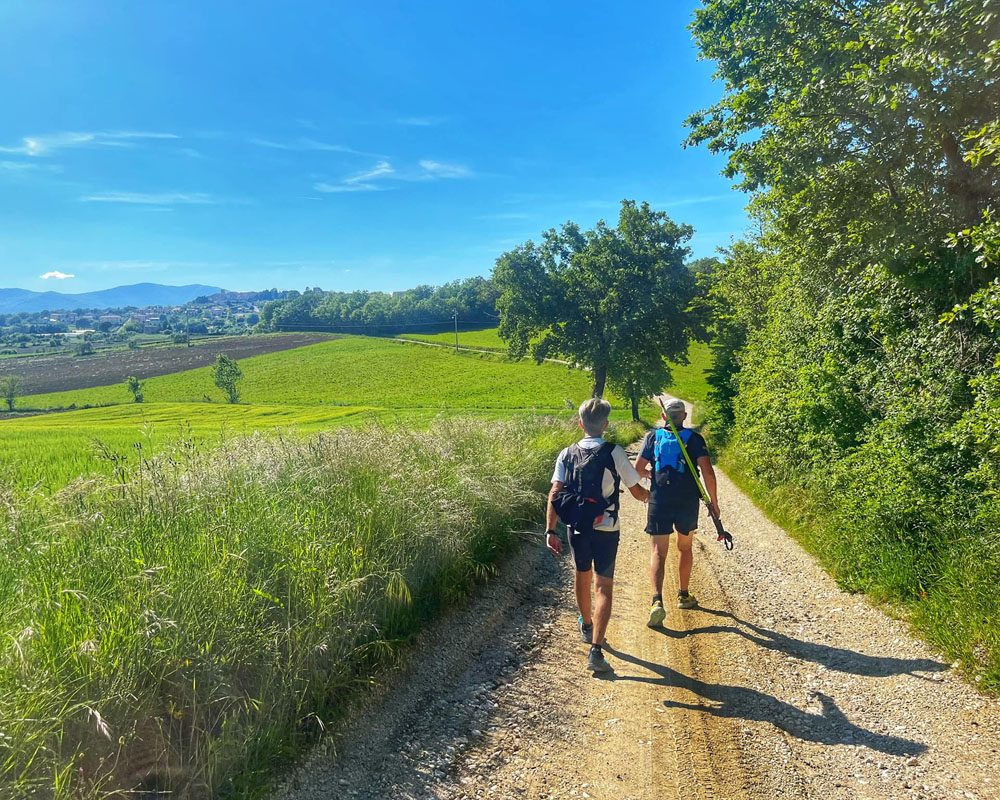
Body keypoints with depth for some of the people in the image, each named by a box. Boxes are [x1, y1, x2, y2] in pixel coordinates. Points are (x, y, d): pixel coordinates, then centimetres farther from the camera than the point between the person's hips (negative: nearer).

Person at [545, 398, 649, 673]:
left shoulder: (567, 454, -2)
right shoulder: (614, 453, -10)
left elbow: (555, 494, -9)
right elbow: (637, 492, -4)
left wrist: (550, 530, -7)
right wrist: (650, 496, 18)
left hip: (577, 527, 3)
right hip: (606, 529, -3)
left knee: (583, 575, 24)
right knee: (603, 586, 2)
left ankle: (586, 626, 46)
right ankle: (596, 650, -8)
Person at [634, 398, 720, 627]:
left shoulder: (653, 437, 4)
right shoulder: (694, 439, -1)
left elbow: (638, 468, 4)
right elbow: (707, 471, -10)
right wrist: (714, 502, -1)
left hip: (659, 502, 0)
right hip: (687, 503, 0)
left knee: (658, 552, 1)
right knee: (685, 548, 22)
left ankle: (657, 601, -17)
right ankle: (684, 595, 35)